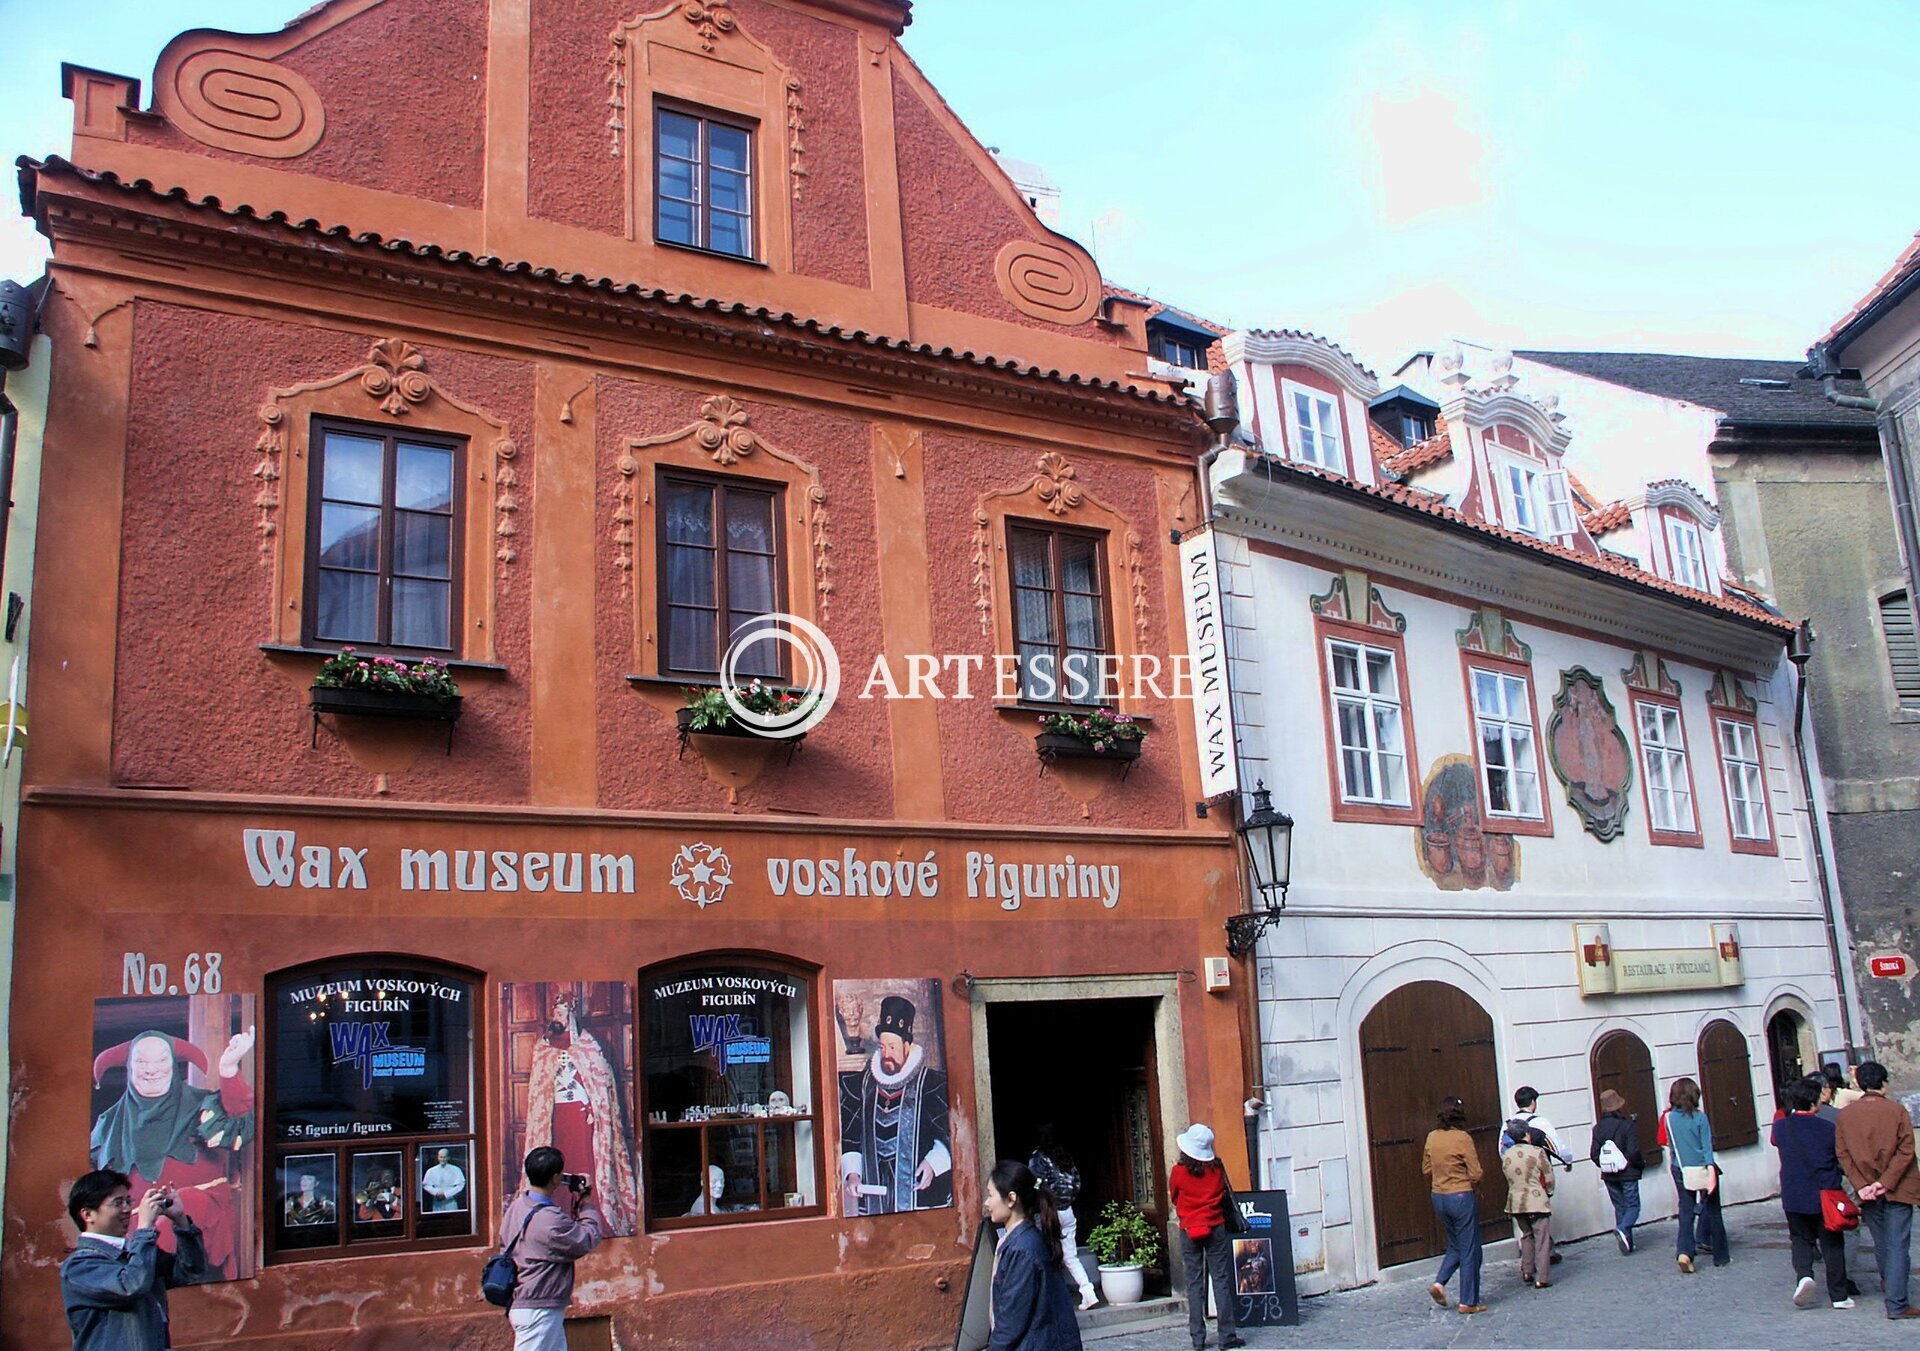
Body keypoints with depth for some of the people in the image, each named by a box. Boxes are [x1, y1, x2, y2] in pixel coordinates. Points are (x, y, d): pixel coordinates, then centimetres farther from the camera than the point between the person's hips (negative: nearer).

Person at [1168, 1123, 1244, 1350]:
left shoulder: (1179, 1171, -8)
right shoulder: (1217, 1168, -5)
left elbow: (1174, 1197, 7)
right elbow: (1225, 1194, 10)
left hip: (1189, 1231, 0)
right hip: (1216, 1229, 0)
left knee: (1194, 1285, 4)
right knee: (1221, 1281, 4)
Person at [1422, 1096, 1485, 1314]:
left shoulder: (1432, 1137, 3)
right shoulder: (1463, 1138, -15)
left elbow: (1426, 1169, 12)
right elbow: (1476, 1174, -14)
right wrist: (1464, 1175, 6)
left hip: (1438, 1197, 6)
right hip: (1461, 1197, -6)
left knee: (1455, 1246, 22)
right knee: (1469, 1251, 6)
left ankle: (1439, 1283, 6)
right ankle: (1468, 1302, 10)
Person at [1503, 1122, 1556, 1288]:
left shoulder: (1506, 1156, 3)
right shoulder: (1537, 1152, -11)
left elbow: (1509, 1179, 10)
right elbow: (1549, 1178, -4)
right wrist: (1548, 1193, 13)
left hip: (1515, 1203, 5)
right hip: (1537, 1201, -5)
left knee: (1527, 1236, 21)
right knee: (1542, 1238, 3)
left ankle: (1526, 1272, 20)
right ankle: (1542, 1278, 2)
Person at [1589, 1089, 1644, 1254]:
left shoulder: (1599, 1127, 0)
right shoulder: (1627, 1125, -13)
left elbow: (1594, 1154, 0)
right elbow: (1633, 1152, -18)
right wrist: (1641, 1165, 1)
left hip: (1609, 1176, 4)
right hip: (1628, 1173, -4)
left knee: (1619, 1207, 14)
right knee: (1633, 1206, 4)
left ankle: (1627, 1243, 12)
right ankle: (1622, 1229, -23)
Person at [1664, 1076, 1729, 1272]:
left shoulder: (1669, 1118, -1)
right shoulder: (1700, 1117, -10)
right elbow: (1707, 1146, -15)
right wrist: (1711, 1170, -19)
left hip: (1680, 1170, 2)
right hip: (1702, 1168, -2)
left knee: (1686, 1211, 6)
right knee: (1712, 1211, 11)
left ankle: (1684, 1252, -11)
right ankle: (1721, 1256, 21)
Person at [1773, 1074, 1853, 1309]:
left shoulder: (1781, 1127, -4)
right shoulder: (1828, 1129, -11)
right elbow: (1843, 1161, 0)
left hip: (1793, 1198, 2)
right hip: (1825, 1196, -1)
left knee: (1801, 1239, 15)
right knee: (1831, 1244, 11)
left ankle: (1804, 1274, -11)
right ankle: (1839, 1296, 16)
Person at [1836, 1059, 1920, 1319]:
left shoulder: (1845, 1114, 0)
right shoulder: (1897, 1110, -7)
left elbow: (1842, 1153, -4)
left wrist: (1862, 1185, -6)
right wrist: (1886, 1182, -13)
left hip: (1867, 1191, 3)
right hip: (1897, 1189, -3)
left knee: (1881, 1242, 20)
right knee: (1898, 1244, -1)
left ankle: (1888, 1284, 39)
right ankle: (1896, 1304, -5)